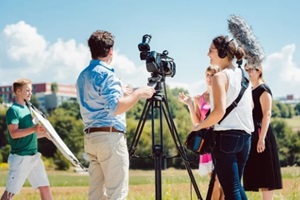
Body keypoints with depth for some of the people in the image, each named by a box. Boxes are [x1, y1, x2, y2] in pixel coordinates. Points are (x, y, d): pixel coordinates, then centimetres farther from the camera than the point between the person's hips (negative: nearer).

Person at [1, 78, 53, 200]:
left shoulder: (27, 109, 16)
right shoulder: (13, 110, -9)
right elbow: (14, 133, -22)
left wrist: (43, 133, 10)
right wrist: (33, 129, -31)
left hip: (34, 156, 8)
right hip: (20, 157, -8)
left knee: (45, 187, 8)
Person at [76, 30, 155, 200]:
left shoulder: (83, 75, 17)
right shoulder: (106, 73, -11)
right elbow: (115, 107, -23)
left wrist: (121, 92, 32)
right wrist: (138, 93, -12)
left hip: (91, 137, 9)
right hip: (110, 136, -9)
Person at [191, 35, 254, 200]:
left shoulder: (220, 76, -11)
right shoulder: (243, 75, 13)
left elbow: (219, 111, -22)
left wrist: (199, 126, -8)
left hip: (225, 136, -8)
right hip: (244, 135, 8)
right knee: (237, 185, 17)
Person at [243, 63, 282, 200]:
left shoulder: (263, 89, -7)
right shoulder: (250, 91, 18)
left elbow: (267, 114, -15)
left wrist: (262, 138, -22)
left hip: (262, 135, -9)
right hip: (252, 137, 9)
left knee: (266, 175, -8)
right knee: (259, 175, 8)